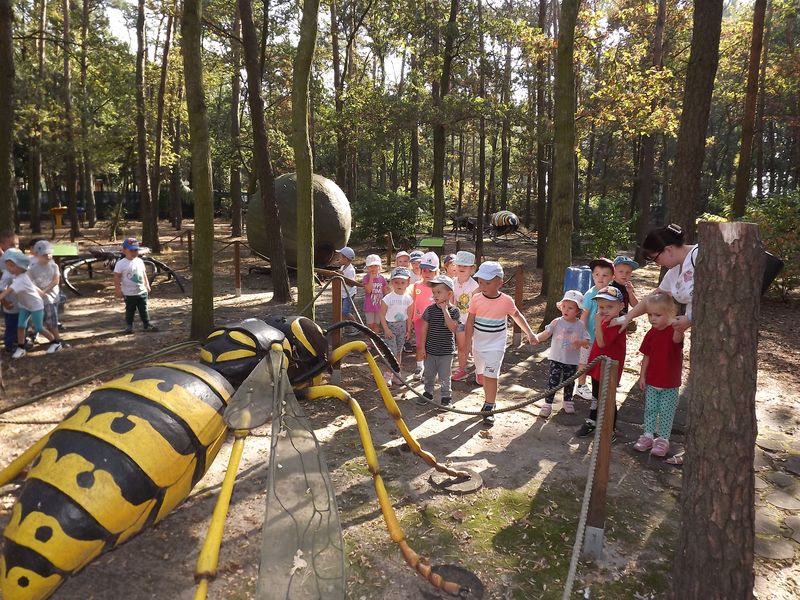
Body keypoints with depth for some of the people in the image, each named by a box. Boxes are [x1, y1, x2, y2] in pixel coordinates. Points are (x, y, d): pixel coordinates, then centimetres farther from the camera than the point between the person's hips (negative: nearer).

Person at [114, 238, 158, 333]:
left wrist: (147, 285, 15)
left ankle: (147, 325, 16)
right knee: (130, 310, 8)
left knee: (144, 310, 9)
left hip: (142, 292, 4)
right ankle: (129, 326, 20)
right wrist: (118, 290, -12)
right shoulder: (121, 264, -11)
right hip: (129, 294, -4)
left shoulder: (140, 261, 5)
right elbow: (117, 277, -9)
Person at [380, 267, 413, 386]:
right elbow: (382, 315, -11)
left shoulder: (408, 298, -2)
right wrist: (386, 329, -14)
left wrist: (408, 330, 8)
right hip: (390, 326, -4)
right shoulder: (388, 298, -15)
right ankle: (387, 375, 6)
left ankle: (396, 373, 25)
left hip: (402, 327, 4)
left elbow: (408, 315, 7)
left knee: (399, 351, 12)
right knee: (392, 352, -6)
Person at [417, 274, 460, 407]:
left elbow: (453, 328, -25)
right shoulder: (430, 309, -5)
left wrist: (445, 310, -26)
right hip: (430, 350, 2)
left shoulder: (454, 311, -9)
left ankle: (446, 396, 25)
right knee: (429, 375, 16)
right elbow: (424, 329, 0)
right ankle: (428, 393, 35)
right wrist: (423, 347, -1)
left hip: (446, 351, -2)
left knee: (444, 376, 9)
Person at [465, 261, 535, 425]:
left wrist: (529, 333, 9)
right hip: (478, 344, 3)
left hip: (495, 345, -3)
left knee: (490, 376, -10)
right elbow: (470, 321, -1)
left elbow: (517, 316, 7)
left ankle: (489, 408, 0)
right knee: (481, 375, 16)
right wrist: (468, 342, -1)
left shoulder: (506, 301, -12)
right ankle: (489, 400, 37)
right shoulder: (476, 299, -9)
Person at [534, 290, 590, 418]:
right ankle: (548, 404, 7)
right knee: (553, 381, -2)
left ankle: (568, 401, 39)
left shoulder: (580, 325, -6)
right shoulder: (557, 322, -8)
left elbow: (587, 342, -5)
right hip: (556, 359, -1)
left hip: (572, 361, 2)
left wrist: (580, 342, -28)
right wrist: (537, 338, -33)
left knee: (569, 382, 18)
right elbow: (546, 334, -13)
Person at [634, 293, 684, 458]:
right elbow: (647, 356, 5)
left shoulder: (674, 331, -17)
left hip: (670, 384, -4)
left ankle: (663, 439, 19)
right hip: (651, 381, 4)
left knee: (666, 412, 6)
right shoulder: (651, 334, -1)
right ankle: (648, 435, 25)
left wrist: (679, 328, -64)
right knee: (650, 409, 13)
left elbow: (676, 339, -43)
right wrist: (642, 376, 6)